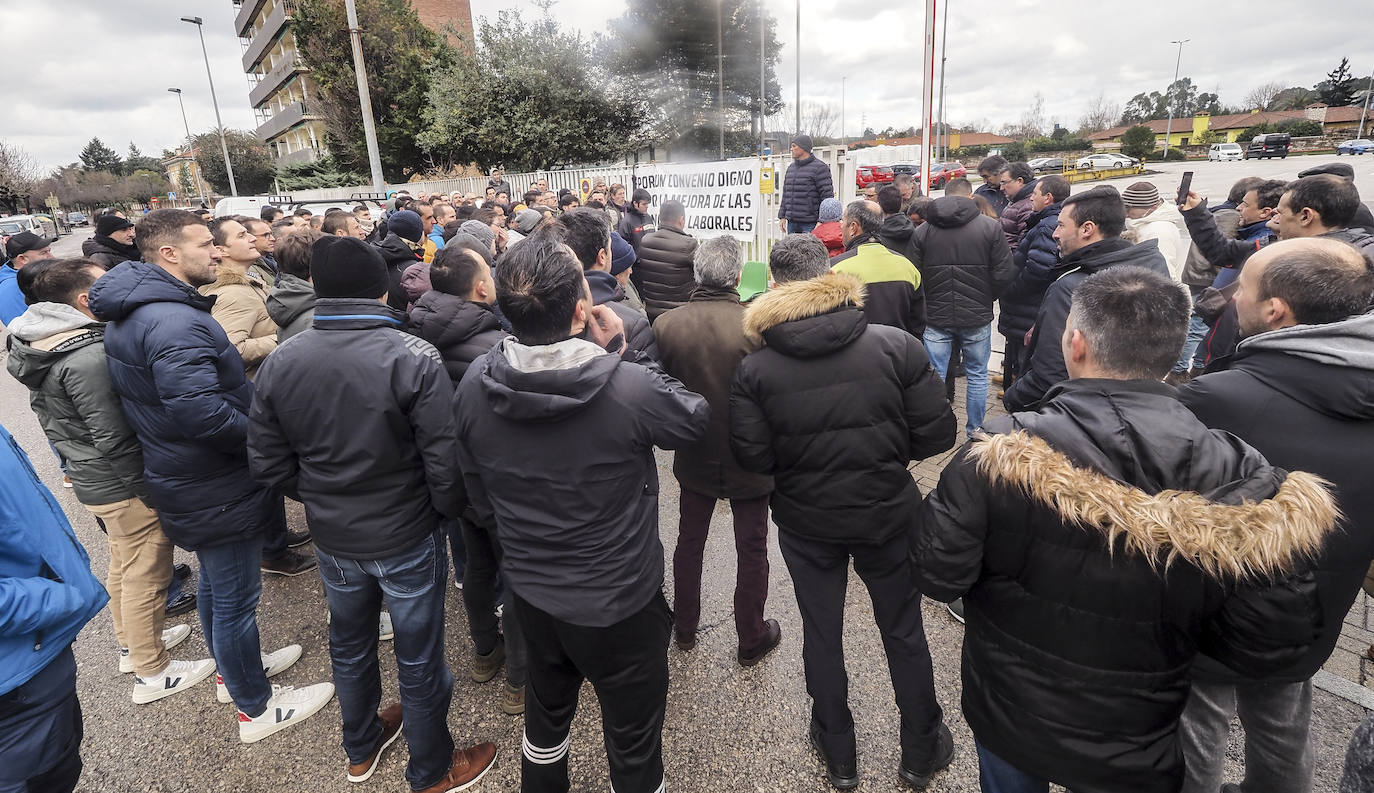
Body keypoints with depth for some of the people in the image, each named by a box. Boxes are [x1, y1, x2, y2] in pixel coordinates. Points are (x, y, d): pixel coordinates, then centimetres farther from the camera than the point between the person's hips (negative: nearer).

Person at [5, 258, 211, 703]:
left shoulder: (42, 346, 4)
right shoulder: (89, 357, -27)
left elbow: (52, 419, 14)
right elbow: (113, 439, -25)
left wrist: (74, 461, 23)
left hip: (89, 479, 10)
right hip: (124, 486, -10)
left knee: (122, 567, 25)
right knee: (146, 577, 5)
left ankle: (131, 645, 44)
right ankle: (152, 673, 20)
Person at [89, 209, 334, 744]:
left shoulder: (133, 313, 7)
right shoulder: (175, 323, -28)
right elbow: (203, 412, -35)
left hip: (184, 477, 10)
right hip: (216, 490, -10)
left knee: (216, 582, 26)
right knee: (236, 599, 5)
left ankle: (234, 670, 47)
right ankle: (256, 708, 24)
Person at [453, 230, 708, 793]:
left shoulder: (474, 385, -14)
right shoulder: (630, 387, -30)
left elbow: (479, 498, 0)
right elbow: (696, 417, -7)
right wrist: (623, 352, -10)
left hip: (530, 593, 5)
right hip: (620, 601, -5)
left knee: (547, 709, 32)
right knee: (633, 742, 20)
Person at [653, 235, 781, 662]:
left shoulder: (665, 324, -15)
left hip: (694, 457, 3)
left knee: (689, 543, 23)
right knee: (752, 551, 17)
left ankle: (684, 628, 41)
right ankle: (752, 639, 33)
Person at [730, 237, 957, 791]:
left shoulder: (754, 369, -16)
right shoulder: (897, 346, -16)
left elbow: (753, 459, -15)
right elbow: (937, 434, -13)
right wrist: (885, 445, 6)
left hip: (806, 522, 0)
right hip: (889, 514, 1)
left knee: (821, 633, 20)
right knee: (903, 631, 21)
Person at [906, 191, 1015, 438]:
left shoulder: (921, 232, -2)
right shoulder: (990, 227, -5)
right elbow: (1004, 274, -6)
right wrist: (986, 299, 11)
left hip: (935, 316, 1)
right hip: (977, 317, 0)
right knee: (977, 375, 13)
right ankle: (975, 431, 22)